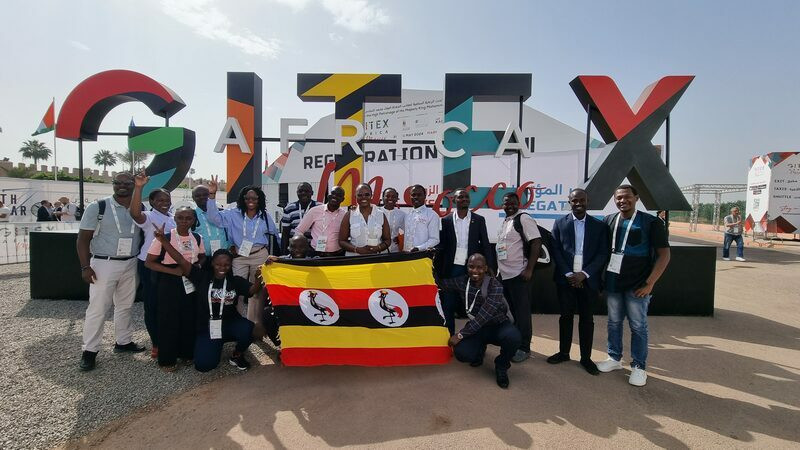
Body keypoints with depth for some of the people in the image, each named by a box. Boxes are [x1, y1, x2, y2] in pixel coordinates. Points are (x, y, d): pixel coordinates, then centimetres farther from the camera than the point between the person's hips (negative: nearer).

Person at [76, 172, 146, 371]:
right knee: (98, 308, 0)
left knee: (125, 305, 14)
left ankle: (123, 342, 28)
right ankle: (90, 350, 13)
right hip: (104, 264, -4)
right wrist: (85, 266, -13)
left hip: (131, 264, 4)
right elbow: (83, 238, -7)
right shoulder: (98, 207, -7)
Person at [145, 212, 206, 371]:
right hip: (169, 284, -4)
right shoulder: (163, 238, -11)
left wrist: (198, 266, -5)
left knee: (189, 319, 11)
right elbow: (149, 262, -10)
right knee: (169, 320, 3)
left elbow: (202, 257, 18)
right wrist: (173, 271, -20)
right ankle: (167, 359, 18)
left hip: (191, 284, 4)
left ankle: (186, 352, 29)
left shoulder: (197, 238, 3)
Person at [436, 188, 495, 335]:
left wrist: (490, 267, -3)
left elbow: (486, 245, 5)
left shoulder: (479, 220, 5)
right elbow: (440, 246, 4)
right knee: (448, 306, 4)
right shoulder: (445, 220, 4)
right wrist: (437, 270, -1)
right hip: (451, 269, 0)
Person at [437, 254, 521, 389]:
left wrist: (460, 335, -28)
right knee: (461, 353, -25)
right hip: (477, 328, 3)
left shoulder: (495, 285, -21)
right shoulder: (462, 282, -6)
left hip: (498, 325, -3)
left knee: (512, 337, -37)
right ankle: (479, 349, 14)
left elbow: (484, 316, -28)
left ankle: (501, 367, -3)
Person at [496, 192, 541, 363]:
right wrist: (498, 269, 18)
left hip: (519, 274, -8)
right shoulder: (504, 222, 15)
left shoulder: (524, 218, -9)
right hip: (504, 274, 8)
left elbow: (536, 242, -17)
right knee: (508, 310, 15)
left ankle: (524, 348, 10)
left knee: (521, 311, -1)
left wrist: (529, 269, -20)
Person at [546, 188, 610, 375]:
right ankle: (563, 352, 22)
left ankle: (586, 357, 20)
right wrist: (568, 274, -10)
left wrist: (584, 274, -13)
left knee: (586, 318, 8)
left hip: (588, 279, 0)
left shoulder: (599, 225, 3)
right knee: (566, 316, 9)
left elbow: (603, 253, -2)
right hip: (565, 278, 0)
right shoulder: (560, 223, 4)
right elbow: (556, 251, -1)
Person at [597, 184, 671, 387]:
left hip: (637, 285, -4)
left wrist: (649, 283, -11)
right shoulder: (609, 220, 3)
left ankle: (639, 367, 19)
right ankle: (614, 358, 29)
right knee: (614, 322, 14)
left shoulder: (651, 222, -8)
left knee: (638, 326, 5)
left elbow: (664, 255, -7)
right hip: (612, 283, 4)